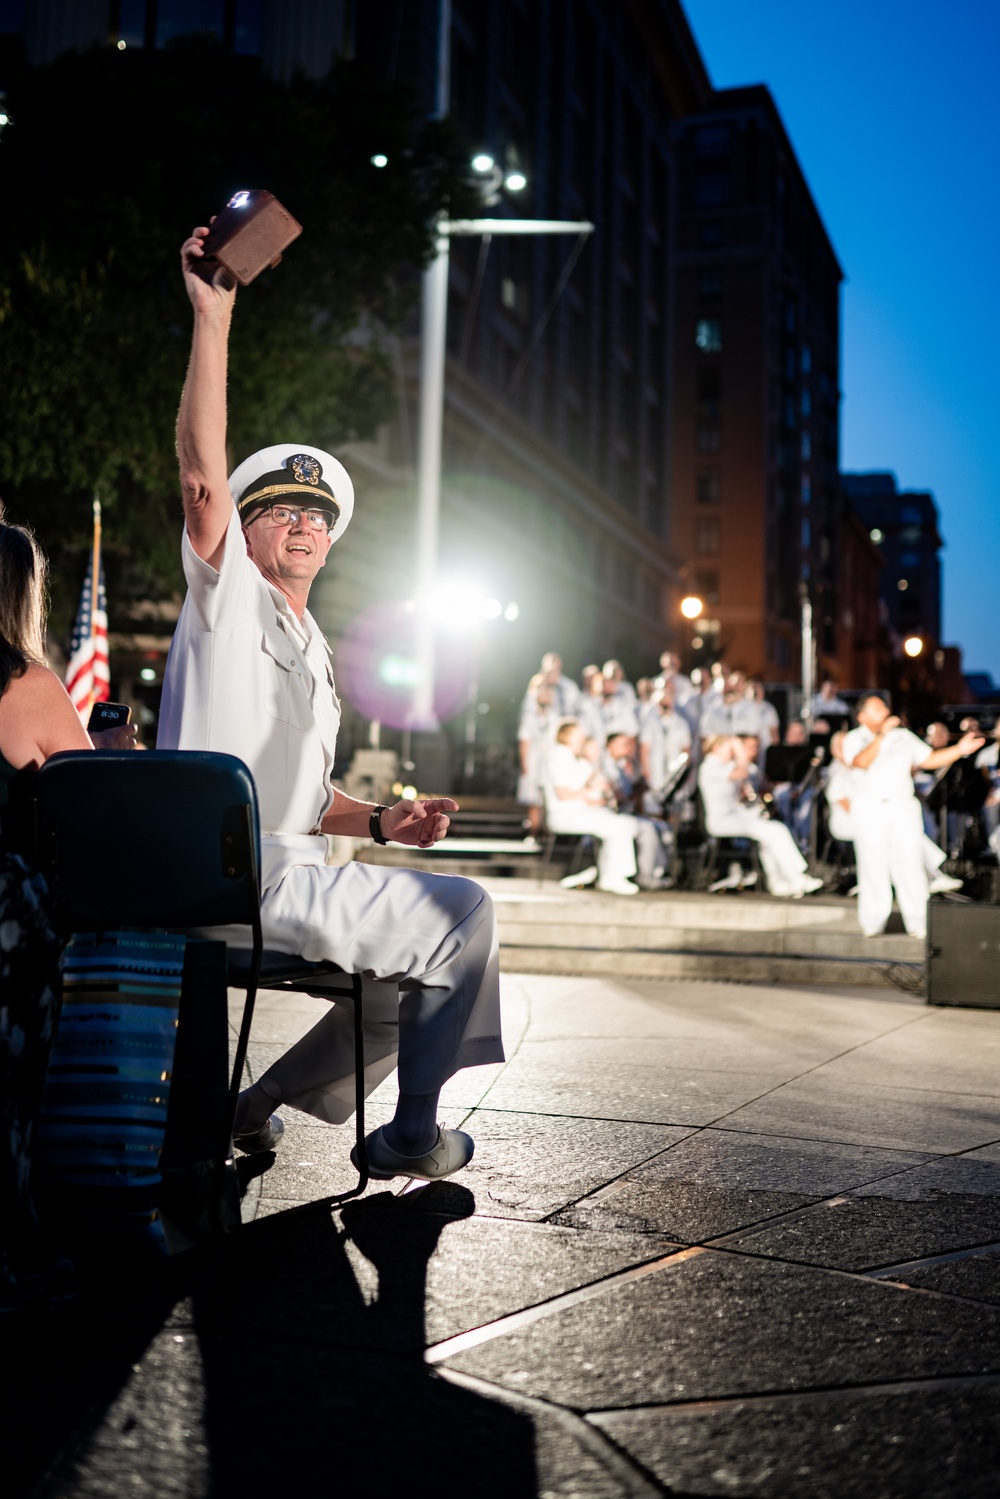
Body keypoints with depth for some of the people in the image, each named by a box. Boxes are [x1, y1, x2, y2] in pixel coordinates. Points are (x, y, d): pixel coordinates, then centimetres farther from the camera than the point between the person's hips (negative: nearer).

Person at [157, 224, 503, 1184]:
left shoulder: (313, 656, 25)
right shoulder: (227, 595, 1)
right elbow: (201, 472, -17)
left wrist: (382, 822, 10)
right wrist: (212, 316, -21)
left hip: (282, 877, 9)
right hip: (222, 876, -9)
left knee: (433, 943, 18)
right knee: (461, 914, -9)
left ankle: (268, 1101, 17)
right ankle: (410, 1136, 2)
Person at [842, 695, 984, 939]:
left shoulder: (903, 736, 16)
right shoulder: (855, 739, 4)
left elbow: (930, 759, 15)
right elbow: (862, 762, -16)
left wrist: (959, 750, 4)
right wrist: (881, 736, -21)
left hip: (903, 807, 3)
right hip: (870, 811, -2)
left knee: (910, 863, -3)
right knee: (873, 866, -2)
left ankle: (919, 925, 1)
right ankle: (872, 926, 7)